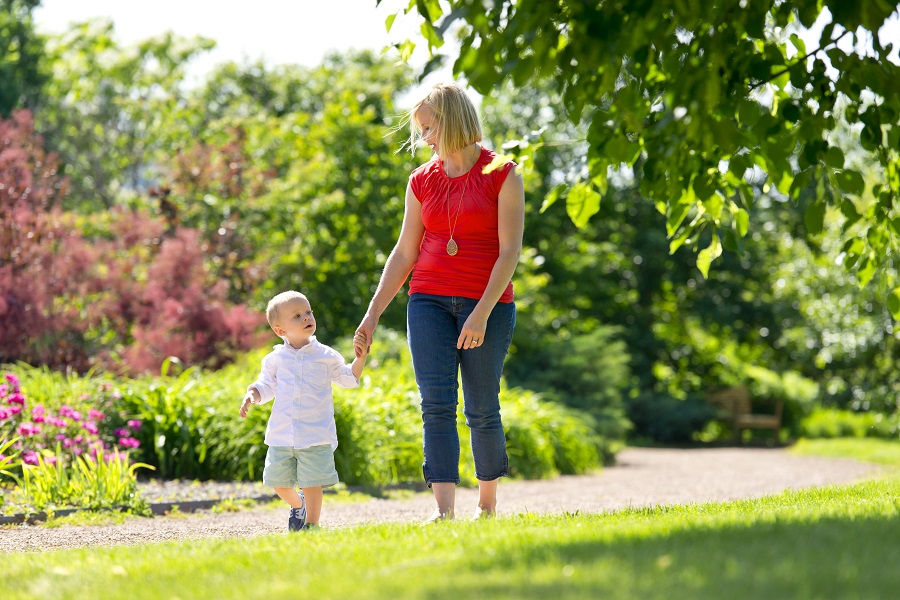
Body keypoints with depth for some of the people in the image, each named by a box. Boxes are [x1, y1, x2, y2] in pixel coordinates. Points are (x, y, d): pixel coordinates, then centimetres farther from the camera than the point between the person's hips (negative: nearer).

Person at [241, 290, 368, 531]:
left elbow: (348, 378, 14)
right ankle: (297, 505, 37)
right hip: (281, 435, 2)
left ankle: (311, 523, 12)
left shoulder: (326, 356, 2)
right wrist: (252, 395, -6)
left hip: (316, 436, -2)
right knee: (279, 482, 8)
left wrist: (360, 358, 0)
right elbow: (266, 385, 13)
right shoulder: (276, 358, 4)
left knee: (312, 483, -4)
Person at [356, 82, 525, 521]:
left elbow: (510, 251, -9)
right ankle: (444, 512, -17)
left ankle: (488, 503, 23)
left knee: (481, 409, 3)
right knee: (437, 405, -11)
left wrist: (482, 313, -18)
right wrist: (373, 314, 6)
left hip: (487, 303, -3)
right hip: (429, 302, 3)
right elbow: (405, 253, 12)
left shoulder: (503, 176, -4)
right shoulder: (423, 181, 9)